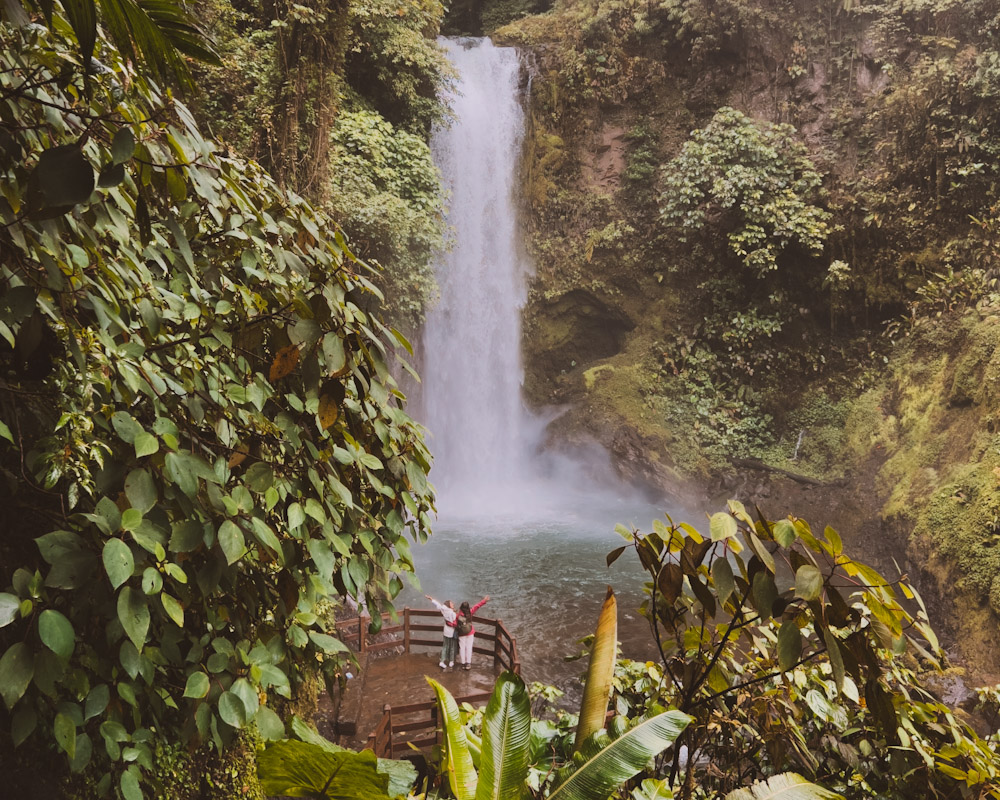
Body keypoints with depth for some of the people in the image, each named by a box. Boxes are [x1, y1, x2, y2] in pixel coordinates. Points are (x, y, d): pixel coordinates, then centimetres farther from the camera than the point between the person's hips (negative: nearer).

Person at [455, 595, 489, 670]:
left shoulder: (458, 615, -17)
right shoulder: (470, 612, -17)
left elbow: (455, 624, -13)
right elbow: (477, 606, -17)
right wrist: (484, 600, -16)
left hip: (461, 634, 0)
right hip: (470, 633, 0)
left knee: (462, 647, 11)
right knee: (469, 647, 7)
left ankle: (463, 663, 16)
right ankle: (468, 663, 5)